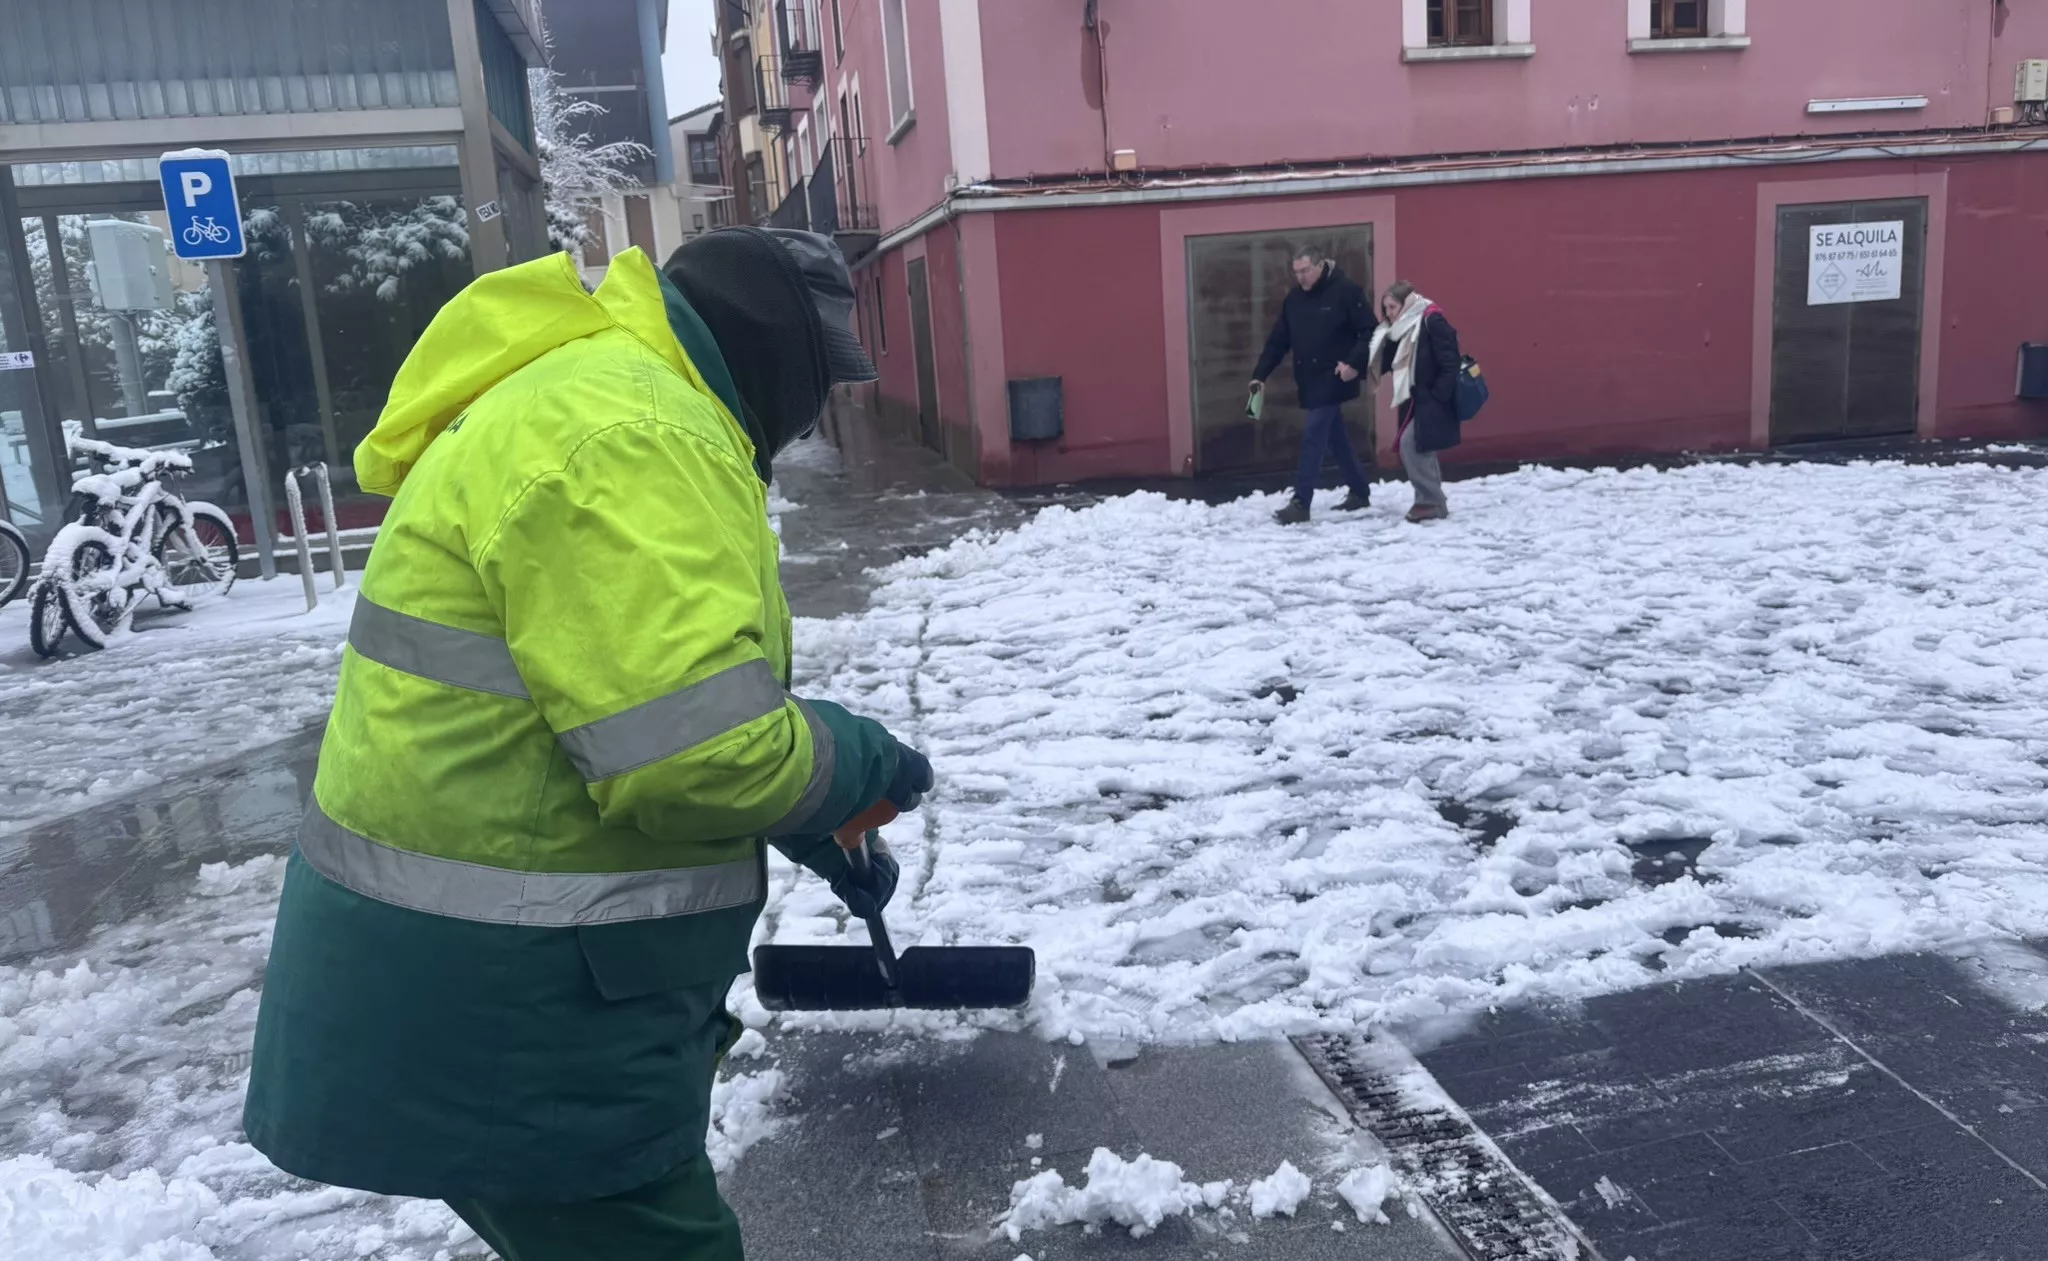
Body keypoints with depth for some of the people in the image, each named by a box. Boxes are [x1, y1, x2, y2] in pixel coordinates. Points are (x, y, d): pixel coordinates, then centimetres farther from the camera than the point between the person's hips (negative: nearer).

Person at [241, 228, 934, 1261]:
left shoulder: (605, 399, 14)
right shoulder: (628, 440, -22)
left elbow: (651, 689, 21)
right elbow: (697, 750, -28)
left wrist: (817, 832, 20)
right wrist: (867, 766, -9)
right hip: (498, 1016, -10)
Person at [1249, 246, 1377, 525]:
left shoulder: (1346, 290, -10)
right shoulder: (1294, 298, 9)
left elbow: (1370, 331, -10)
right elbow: (1278, 340, 11)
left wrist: (1354, 363, -23)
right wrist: (1260, 374, 3)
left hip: (1333, 379, -7)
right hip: (1309, 381, 7)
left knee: (1313, 437, -11)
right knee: (1335, 438, 14)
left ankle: (1301, 504, -9)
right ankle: (1360, 492, 27)